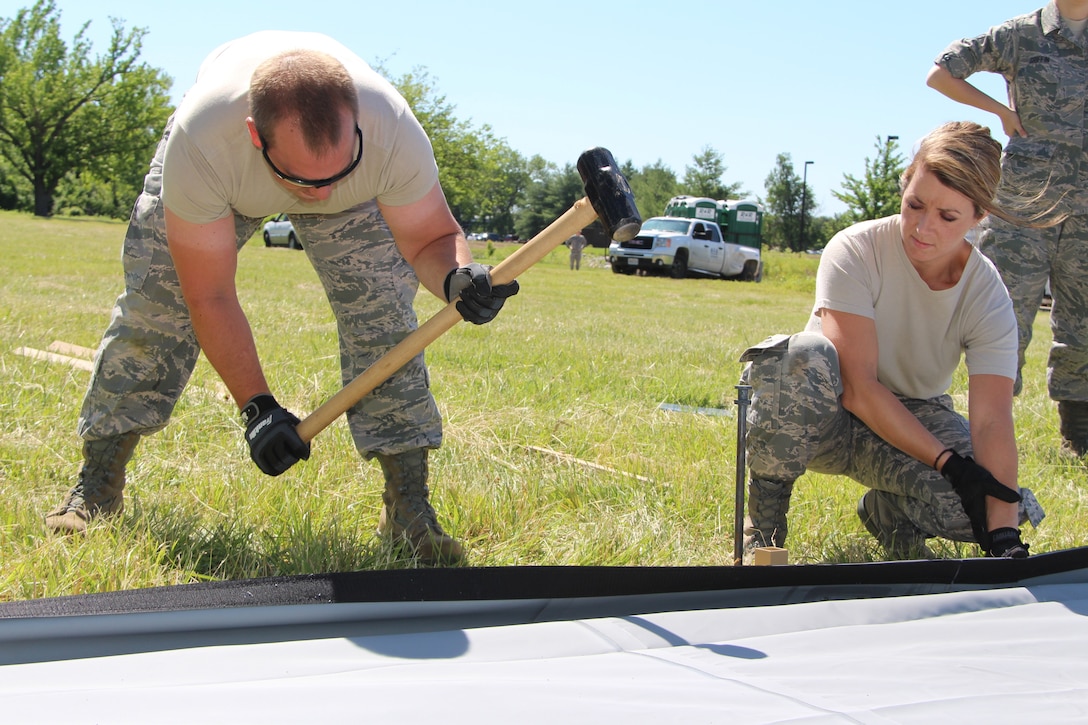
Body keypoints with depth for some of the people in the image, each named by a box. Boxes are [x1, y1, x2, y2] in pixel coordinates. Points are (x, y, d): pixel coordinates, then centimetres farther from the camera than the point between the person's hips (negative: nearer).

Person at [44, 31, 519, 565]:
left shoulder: (395, 134, -42)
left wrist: (456, 278, -48)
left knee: (384, 312, -18)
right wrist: (256, 405, -35)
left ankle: (409, 507, -11)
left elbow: (430, 237, -24)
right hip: (227, 183, 0)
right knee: (151, 304, -11)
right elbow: (209, 298, -33)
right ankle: (98, 483, 6)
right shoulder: (200, 143, -45)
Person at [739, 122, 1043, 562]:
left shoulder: (988, 296, -13)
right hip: (833, 416, -2)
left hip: (914, 419, 3)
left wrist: (1006, 539, -36)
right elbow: (857, 385, -26)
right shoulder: (856, 250, -21)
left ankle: (889, 511, 6)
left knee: (987, 504, -28)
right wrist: (948, 462, -32)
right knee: (805, 355, -38)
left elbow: (992, 420, -24)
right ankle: (764, 513, -17)